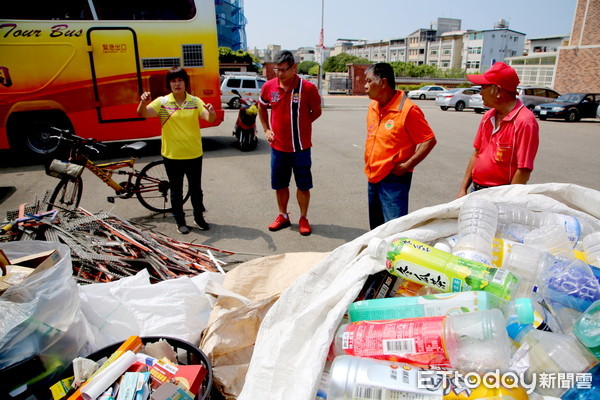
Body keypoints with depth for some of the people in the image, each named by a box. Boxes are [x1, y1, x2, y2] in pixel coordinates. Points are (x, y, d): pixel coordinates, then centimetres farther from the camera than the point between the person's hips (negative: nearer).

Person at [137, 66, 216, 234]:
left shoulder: (195, 101, 0)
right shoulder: (162, 102, -3)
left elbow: (210, 118, -12)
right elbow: (142, 114, -14)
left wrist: (211, 112, -35)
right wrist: (143, 102, -36)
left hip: (194, 155, 1)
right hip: (172, 155, -1)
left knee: (196, 189, 13)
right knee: (176, 191, 11)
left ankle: (199, 217, 31)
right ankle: (180, 221, 25)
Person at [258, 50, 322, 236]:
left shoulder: (308, 88, -12)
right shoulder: (269, 86, -1)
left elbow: (316, 111, 3)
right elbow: (262, 107, 16)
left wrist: (299, 124, -4)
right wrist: (266, 129, 7)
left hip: (301, 146, -3)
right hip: (278, 146, 3)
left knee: (303, 185, 7)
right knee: (280, 184, 14)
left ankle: (303, 218, 24)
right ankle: (283, 216, 32)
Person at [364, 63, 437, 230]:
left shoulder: (407, 109, -17)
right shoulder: (373, 106, 7)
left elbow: (429, 140, -14)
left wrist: (407, 165, -18)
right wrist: (367, 161, 12)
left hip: (394, 179, -8)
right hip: (373, 177, 8)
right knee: (376, 227, 20)